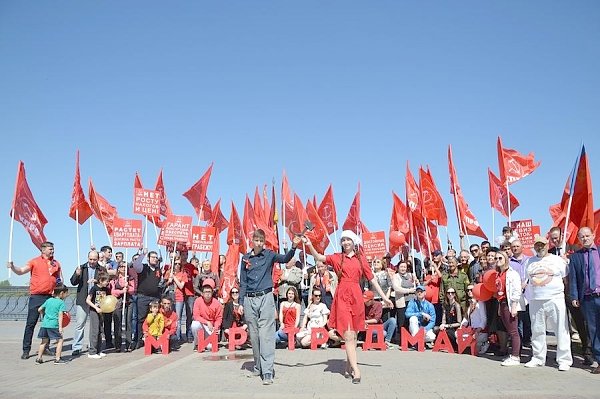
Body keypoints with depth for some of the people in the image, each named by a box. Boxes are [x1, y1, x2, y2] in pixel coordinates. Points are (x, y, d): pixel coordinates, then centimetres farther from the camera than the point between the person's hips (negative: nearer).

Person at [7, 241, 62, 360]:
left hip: (50, 297, 3)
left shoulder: (56, 263, 10)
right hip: (36, 297, -3)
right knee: (31, 323, -2)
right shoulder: (35, 262, 2)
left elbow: (60, 280, 16)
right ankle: (26, 350, 4)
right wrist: (12, 267, -24)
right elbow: (21, 271, -4)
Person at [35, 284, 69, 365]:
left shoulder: (49, 300, 14)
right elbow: (60, 315, -13)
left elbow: (39, 309, 20)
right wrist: (60, 327, -16)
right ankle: (57, 359, -1)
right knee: (60, 340, 2)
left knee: (44, 341, 19)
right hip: (53, 325, -6)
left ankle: (39, 358, 24)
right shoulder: (61, 302, -4)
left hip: (44, 324, 7)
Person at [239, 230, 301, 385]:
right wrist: (241, 303, 8)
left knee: (266, 335, -9)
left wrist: (293, 247, -33)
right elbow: (243, 282, 11)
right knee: (253, 335, 10)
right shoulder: (245, 258, 9)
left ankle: (267, 371, -10)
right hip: (249, 300, 3)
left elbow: (285, 259, -15)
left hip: (266, 298, -3)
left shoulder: (269, 255, 2)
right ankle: (258, 365, 26)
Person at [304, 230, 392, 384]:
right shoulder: (337, 257, 7)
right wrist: (309, 245, -22)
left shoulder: (361, 258, 9)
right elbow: (319, 257, -6)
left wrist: (384, 297, 11)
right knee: (348, 335, -8)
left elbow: (372, 279, 11)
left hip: (356, 296, 2)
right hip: (342, 297, -1)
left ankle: (349, 367, 19)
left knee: (353, 334, 7)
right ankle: (356, 370, -8)